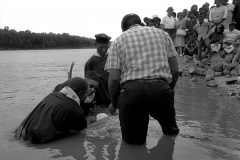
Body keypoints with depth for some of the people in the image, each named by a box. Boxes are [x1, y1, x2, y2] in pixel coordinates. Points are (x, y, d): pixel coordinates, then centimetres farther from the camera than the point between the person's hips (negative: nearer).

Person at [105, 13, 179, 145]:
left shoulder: (118, 40, 14)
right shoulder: (162, 34, 19)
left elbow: (114, 79, 3)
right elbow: (175, 70, 13)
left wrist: (114, 104, 18)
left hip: (131, 90, -1)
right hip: (160, 88, 2)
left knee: (132, 140, 15)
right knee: (171, 132, 25)